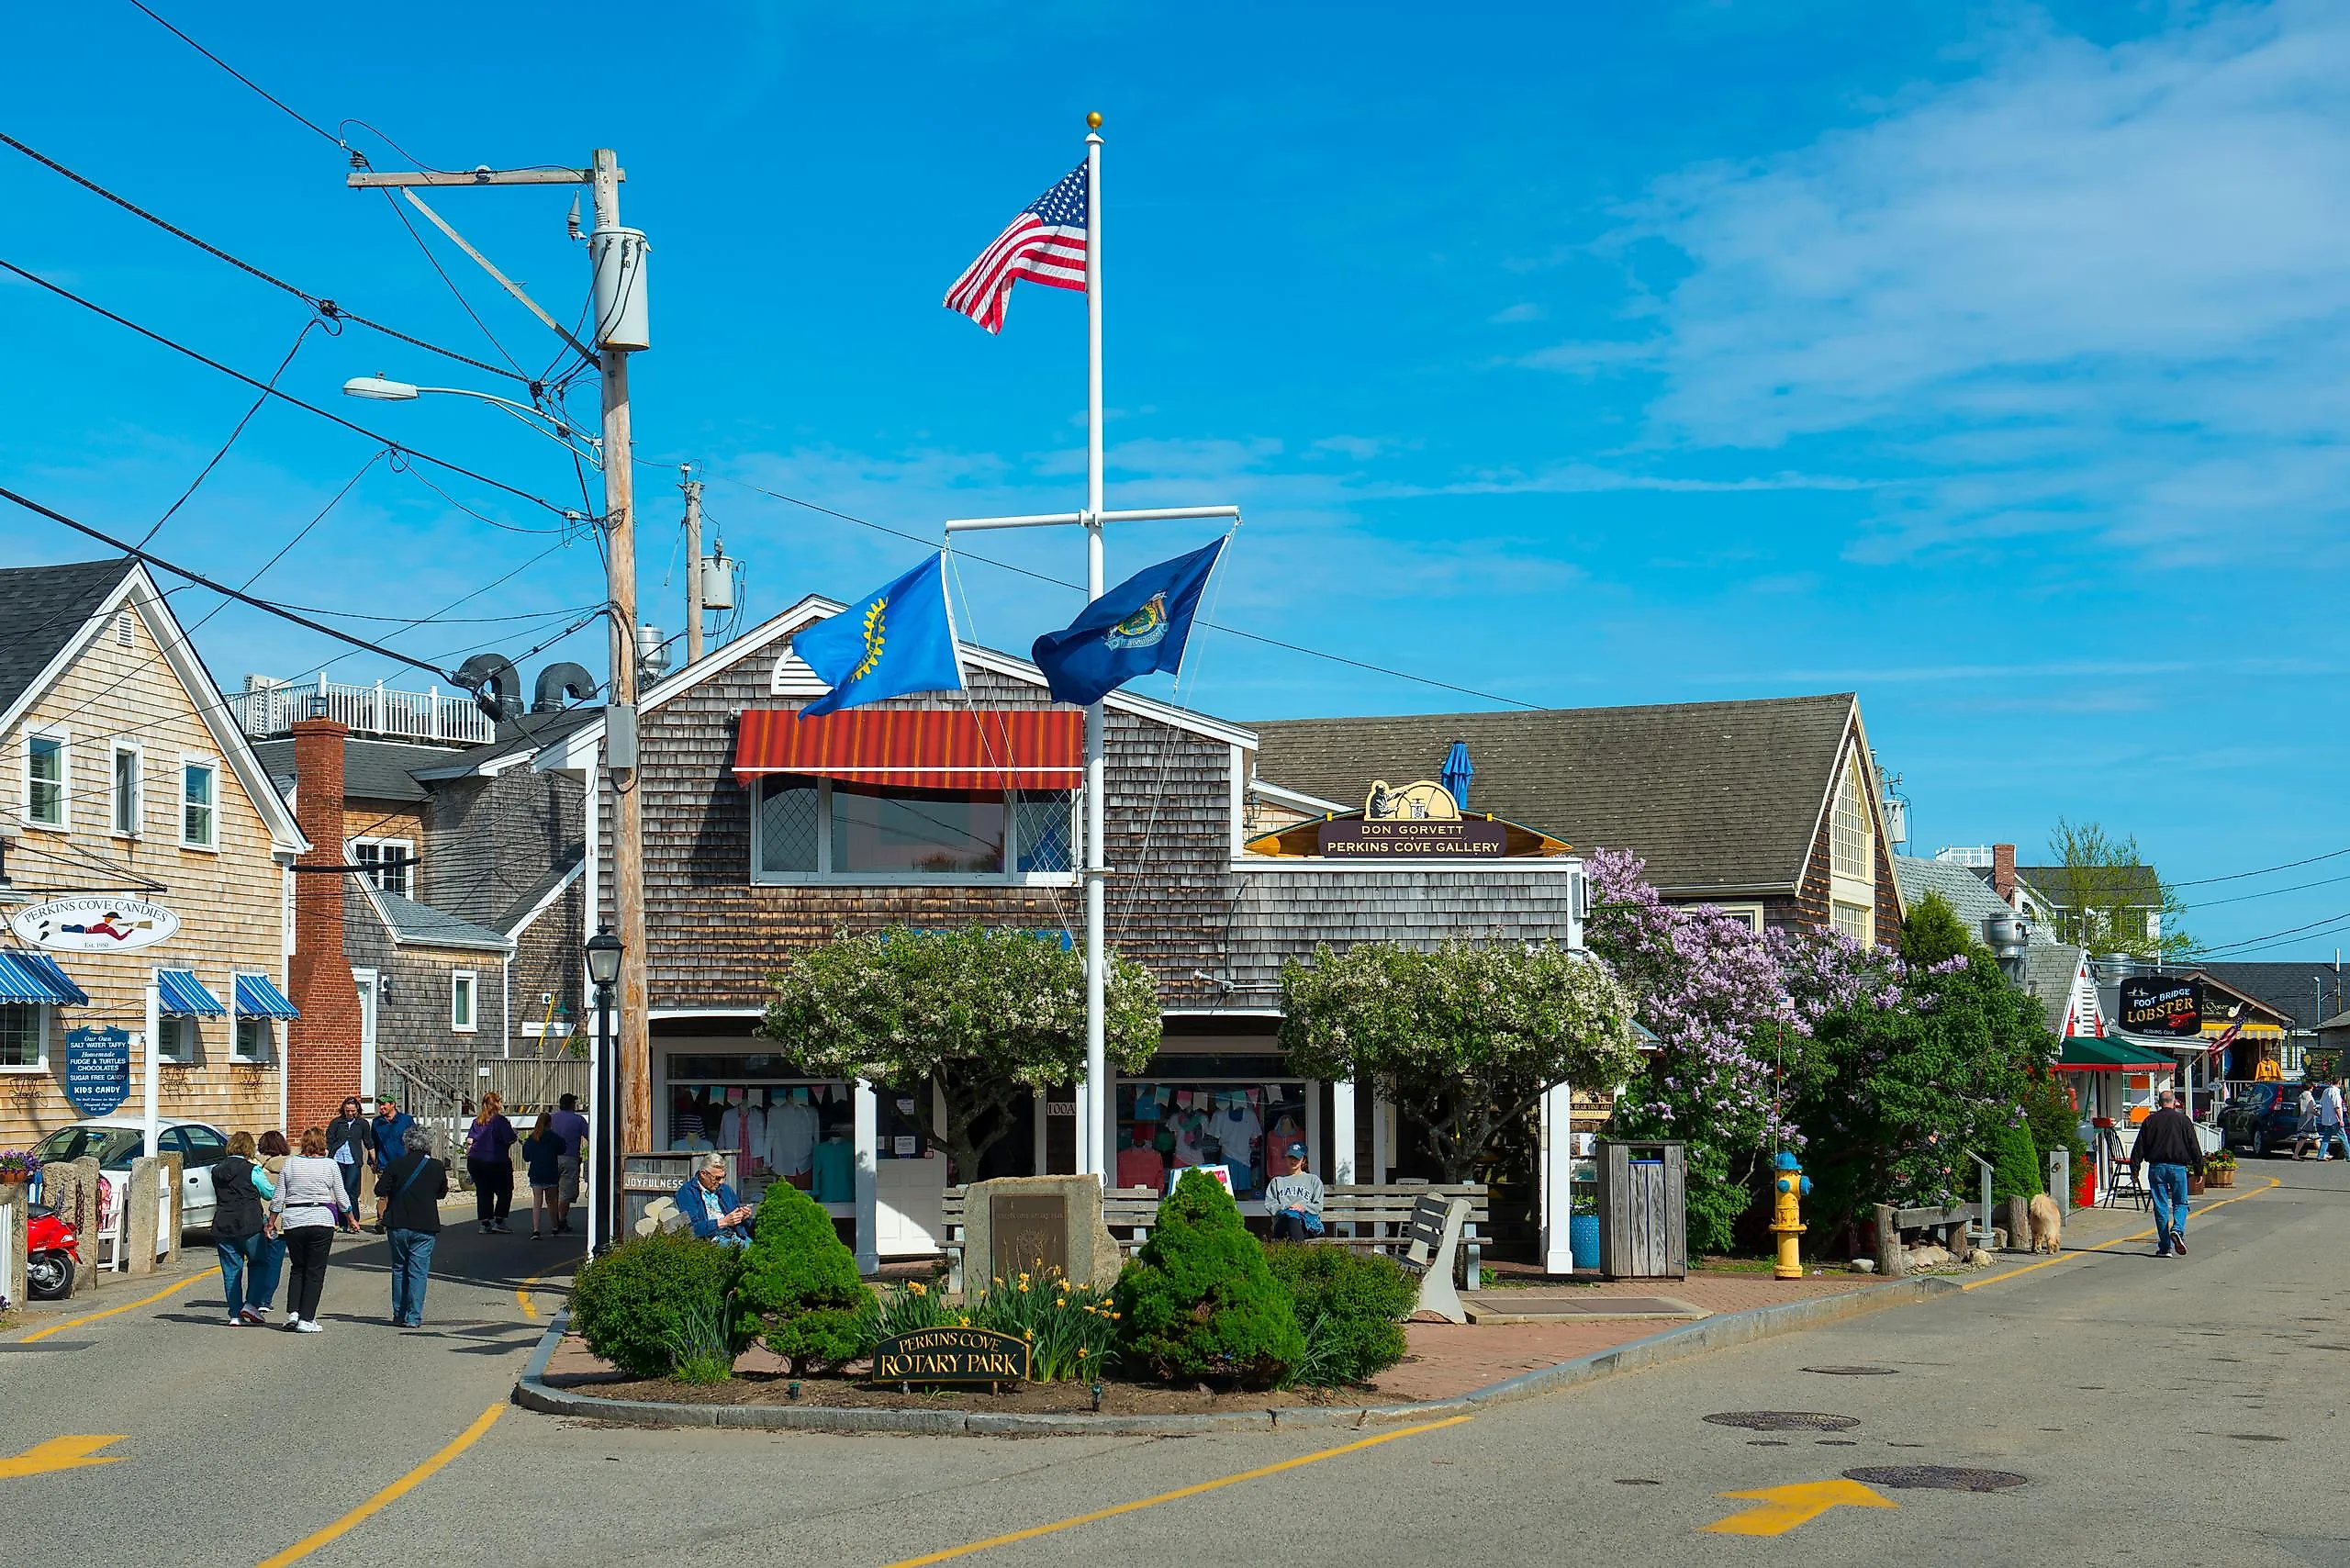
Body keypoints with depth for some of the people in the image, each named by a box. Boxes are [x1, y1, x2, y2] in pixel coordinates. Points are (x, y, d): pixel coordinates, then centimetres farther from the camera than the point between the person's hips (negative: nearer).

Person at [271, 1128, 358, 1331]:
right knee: (315, 1272, 3)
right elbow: (342, 1199, 6)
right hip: (321, 1221, -2)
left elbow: (278, 1199, 5)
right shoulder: (330, 1165, 0)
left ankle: (292, 1312, 5)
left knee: (298, 1268, 17)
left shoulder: (290, 1164, 4)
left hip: (293, 1222, 2)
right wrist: (352, 1220, 21)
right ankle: (306, 1319, -1)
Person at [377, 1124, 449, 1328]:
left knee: (399, 1269, 13)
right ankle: (413, 1317, -3)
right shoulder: (437, 1167, 0)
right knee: (418, 1271, 2)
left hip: (397, 1225, 0)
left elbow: (380, 1191, -5)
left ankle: (399, 1315, 15)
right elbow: (442, 1193, 13)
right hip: (425, 1227, 0)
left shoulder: (397, 1165, -5)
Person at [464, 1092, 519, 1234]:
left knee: (483, 1193, 9)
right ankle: (498, 1221, 1)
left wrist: (468, 1161, 15)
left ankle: (485, 1224, 7)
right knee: (504, 1192, 8)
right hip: (496, 1162, -5)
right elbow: (510, 1140, -13)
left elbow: (469, 1141, 8)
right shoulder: (500, 1120, -11)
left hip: (475, 1162, 5)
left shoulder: (477, 1121, 8)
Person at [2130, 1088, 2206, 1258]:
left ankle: (2165, 1247, 4)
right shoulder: (2183, 1120, 2)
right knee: (2180, 1203, 10)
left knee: (2161, 1207, 4)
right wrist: (2198, 1170, 7)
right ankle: (2177, 1230, -19)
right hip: (2178, 1167, -1)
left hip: (2157, 1167, 1)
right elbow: (2194, 1147, 2)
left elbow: (2139, 1147, 5)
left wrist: (2135, 1169, 9)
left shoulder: (2150, 1121, 5)